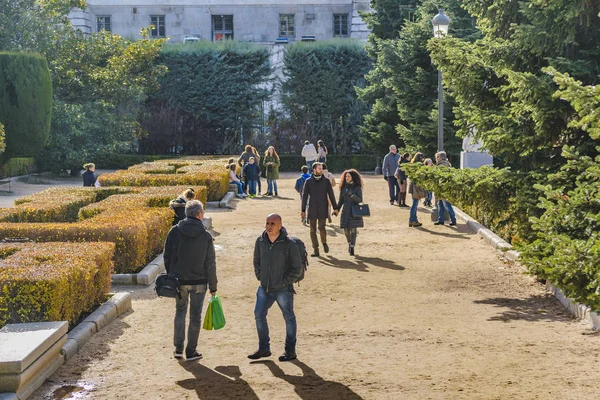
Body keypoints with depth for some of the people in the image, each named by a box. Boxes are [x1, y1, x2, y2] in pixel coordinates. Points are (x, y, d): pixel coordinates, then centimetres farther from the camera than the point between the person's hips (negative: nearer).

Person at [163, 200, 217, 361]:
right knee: (195, 316, 9)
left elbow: (167, 256, 0)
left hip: (179, 281, 2)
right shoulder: (206, 236, -10)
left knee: (180, 312, 19)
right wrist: (213, 286, 1)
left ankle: (178, 349, 17)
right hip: (198, 282, -2)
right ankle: (191, 352, 13)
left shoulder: (174, 231, -5)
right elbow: (210, 263, -7)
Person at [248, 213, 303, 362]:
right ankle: (264, 349, 18)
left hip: (283, 289, -5)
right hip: (264, 288, 5)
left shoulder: (289, 244, -14)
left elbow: (297, 268, -8)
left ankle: (290, 351, 20)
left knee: (289, 318, 8)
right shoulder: (260, 241, 0)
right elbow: (257, 261, 16)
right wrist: (260, 277, 6)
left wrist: (284, 282, -11)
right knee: (259, 315, 4)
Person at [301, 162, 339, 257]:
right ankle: (315, 250, 9)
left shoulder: (326, 181, 3)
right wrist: (303, 210, 0)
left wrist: (335, 208, 2)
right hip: (312, 209, 1)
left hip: (323, 209, -1)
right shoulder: (308, 181, 2)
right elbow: (304, 196, 4)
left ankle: (324, 243, 20)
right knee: (313, 230, 1)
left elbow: (331, 195, 6)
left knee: (321, 228, -9)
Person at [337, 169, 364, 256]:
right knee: (346, 229, 3)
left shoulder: (357, 187, -4)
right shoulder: (343, 187, 7)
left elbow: (360, 200, -11)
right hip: (346, 211, 3)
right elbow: (341, 200, 13)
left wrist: (352, 195, -26)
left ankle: (352, 248, -5)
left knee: (353, 229, -7)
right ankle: (349, 243, 30)